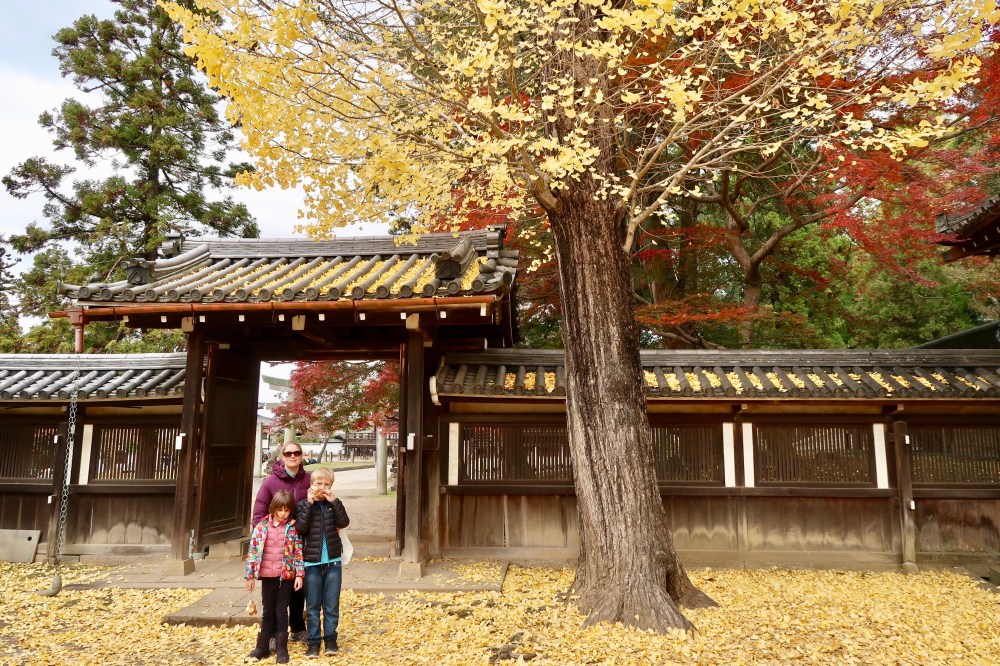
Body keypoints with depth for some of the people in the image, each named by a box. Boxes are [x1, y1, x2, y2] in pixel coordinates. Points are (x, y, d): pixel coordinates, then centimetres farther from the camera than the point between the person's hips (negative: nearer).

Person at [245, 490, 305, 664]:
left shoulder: (293, 528, -3)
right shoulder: (261, 526, -1)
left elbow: (299, 552, -2)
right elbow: (253, 551, 3)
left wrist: (299, 574, -6)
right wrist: (250, 575, 2)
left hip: (286, 575, -2)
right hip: (267, 575, 2)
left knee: (281, 611, 5)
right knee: (267, 611, 14)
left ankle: (281, 648, 16)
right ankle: (262, 646, 25)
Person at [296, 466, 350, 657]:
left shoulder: (334, 504, 4)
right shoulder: (303, 505, 0)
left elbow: (344, 522, -12)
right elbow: (301, 528, -16)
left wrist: (334, 502, -19)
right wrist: (309, 504, -19)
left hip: (333, 561, 1)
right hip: (311, 562, -1)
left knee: (332, 604, 8)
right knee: (312, 605, 7)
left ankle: (330, 638, 20)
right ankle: (313, 641, 18)